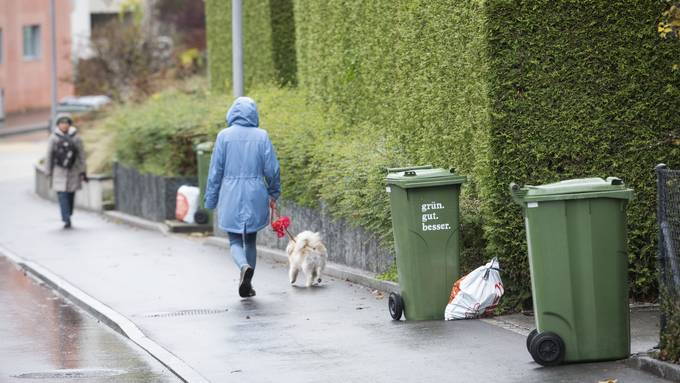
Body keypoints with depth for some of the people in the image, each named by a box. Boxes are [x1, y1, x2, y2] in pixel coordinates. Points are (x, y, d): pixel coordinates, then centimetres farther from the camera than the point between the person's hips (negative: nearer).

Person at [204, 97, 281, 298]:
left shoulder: (224, 136, -5)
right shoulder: (262, 136, -3)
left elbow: (215, 170, -2)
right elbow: (272, 169, -1)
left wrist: (211, 199, 5)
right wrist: (273, 194, 14)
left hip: (231, 197, -1)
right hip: (255, 197, 1)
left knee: (235, 240, 6)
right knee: (251, 240, 15)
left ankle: (244, 266, -24)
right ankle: (247, 284, 17)